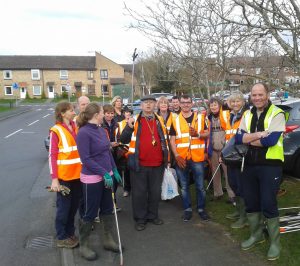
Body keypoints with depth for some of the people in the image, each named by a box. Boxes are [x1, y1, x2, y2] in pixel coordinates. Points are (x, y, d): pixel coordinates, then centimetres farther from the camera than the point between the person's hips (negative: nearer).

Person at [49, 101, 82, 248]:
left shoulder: (76, 127, 7)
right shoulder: (56, 131, -9)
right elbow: (52, 156, -10)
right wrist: (54, 179, -15)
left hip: (78, 174, 6)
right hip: (64, 176, -5)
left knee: (74, 205, 16)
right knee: (64, 206, 6)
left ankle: (70, 233, 33)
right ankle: (62, 237, 23)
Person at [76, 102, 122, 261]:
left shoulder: (101, 130, 5)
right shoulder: (83, 133, -17)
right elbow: (86, 159, -20)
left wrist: (114, 170, 9)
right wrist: (104, 173, -22)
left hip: (106, 176, 8)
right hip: (92, 179, -7)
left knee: (108, 209, 16)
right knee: (90, 213, 5)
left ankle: (108, 240, 33)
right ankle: (83, 246, 25)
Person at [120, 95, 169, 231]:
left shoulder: (160, 120, 8)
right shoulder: (134, 120, -2)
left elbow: (164, 140, 18)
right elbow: (123, 140, -4)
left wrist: (166, 159, 15)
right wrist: (129, 127, -21)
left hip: (157, 164, 3)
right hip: (139, 164, -3)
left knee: (155, 191, 14)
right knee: (139, 192, 7)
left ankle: (153, 215, 31)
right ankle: (140, 218, 22)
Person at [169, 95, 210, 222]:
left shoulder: (200, 118, 4)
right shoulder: (175, 120, 4)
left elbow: (207, 134, 4)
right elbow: (172, 140, 2)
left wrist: (198, 134, -16)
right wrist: (176, 156, -9)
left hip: (197, 157, -1)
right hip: (181, 158, 1)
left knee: (200, 186, 7)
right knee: (184, 186, 11)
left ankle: (201, 209, 24)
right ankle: (187, 209, 25)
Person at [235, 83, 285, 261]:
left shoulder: (277, 114, -8)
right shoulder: (247, 115, 10)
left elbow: (271, 140, -21)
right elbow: (238, 138, -1)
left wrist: (249, 140, -8)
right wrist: (257, 135, -16)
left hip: (270, 166, -6)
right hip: (250, 165, 6)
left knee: (268, 204, -1)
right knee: (251, 202, 14)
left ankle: (275, 242, 18)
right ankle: (256, 235, 33)